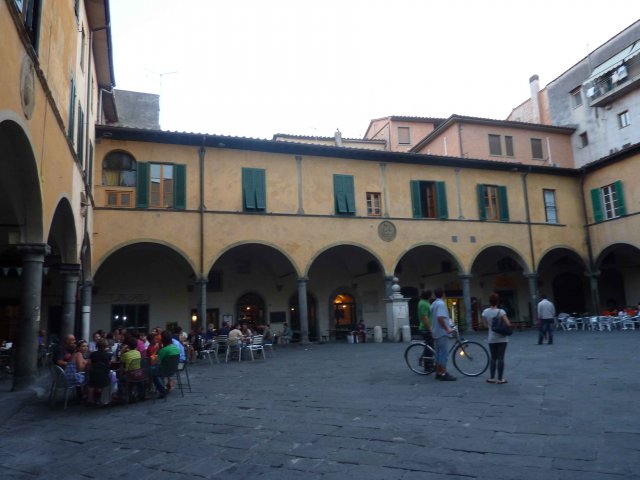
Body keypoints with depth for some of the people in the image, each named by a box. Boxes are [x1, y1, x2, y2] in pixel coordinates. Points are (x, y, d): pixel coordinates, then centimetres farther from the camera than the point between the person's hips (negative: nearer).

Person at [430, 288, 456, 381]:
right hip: (442, 332, -10)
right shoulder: (441, 304, -15)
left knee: (438, 353, 13)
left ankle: (438, 373, 17)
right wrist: (447, 328, -20)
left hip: (436, 332, 10)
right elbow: (440, 318, -25)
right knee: (444, 353, -6)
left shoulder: (434, 304, 15)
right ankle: (443, 374, -5)